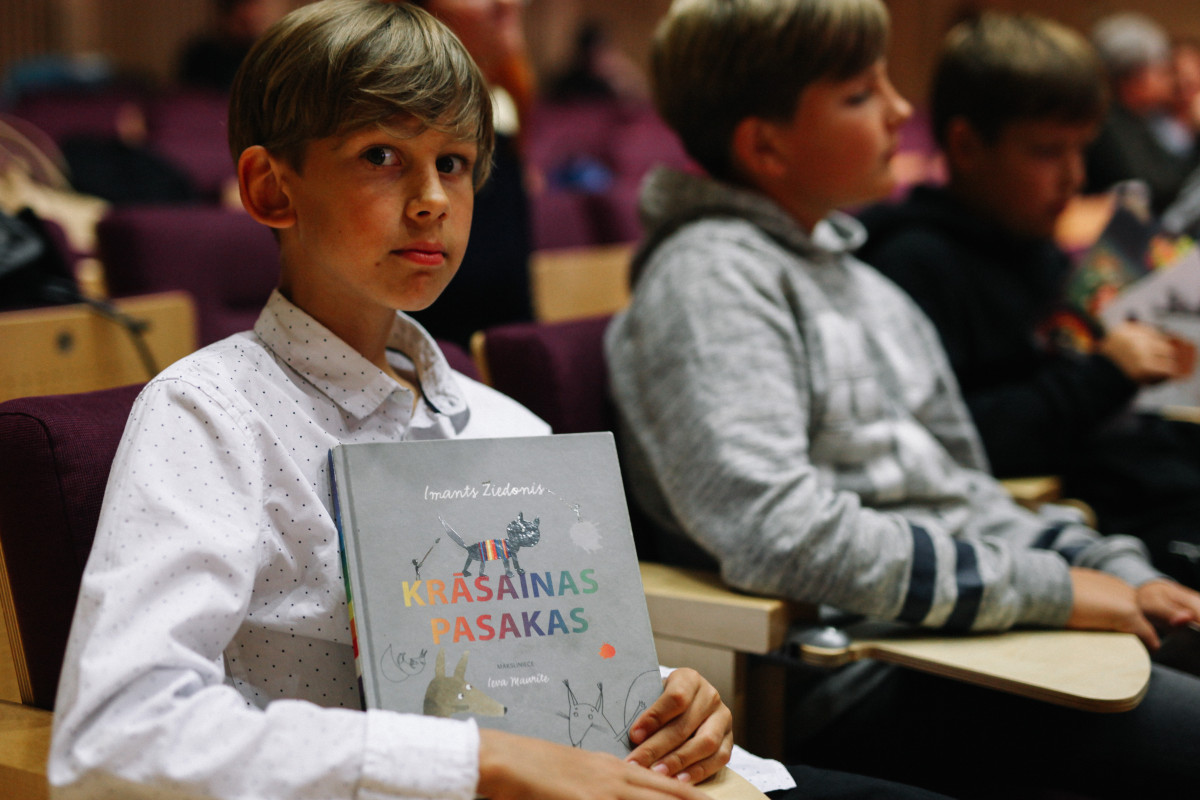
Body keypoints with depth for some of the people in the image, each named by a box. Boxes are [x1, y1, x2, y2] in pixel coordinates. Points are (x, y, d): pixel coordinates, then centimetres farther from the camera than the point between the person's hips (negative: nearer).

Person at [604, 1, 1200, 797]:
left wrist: (1123, 576, 7)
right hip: (859, 679, -9)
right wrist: (1047, 588, -16)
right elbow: (775, 532, -22)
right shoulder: (710, 276, -9)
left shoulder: (856, 278, 19)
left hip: (966, 624, 9)